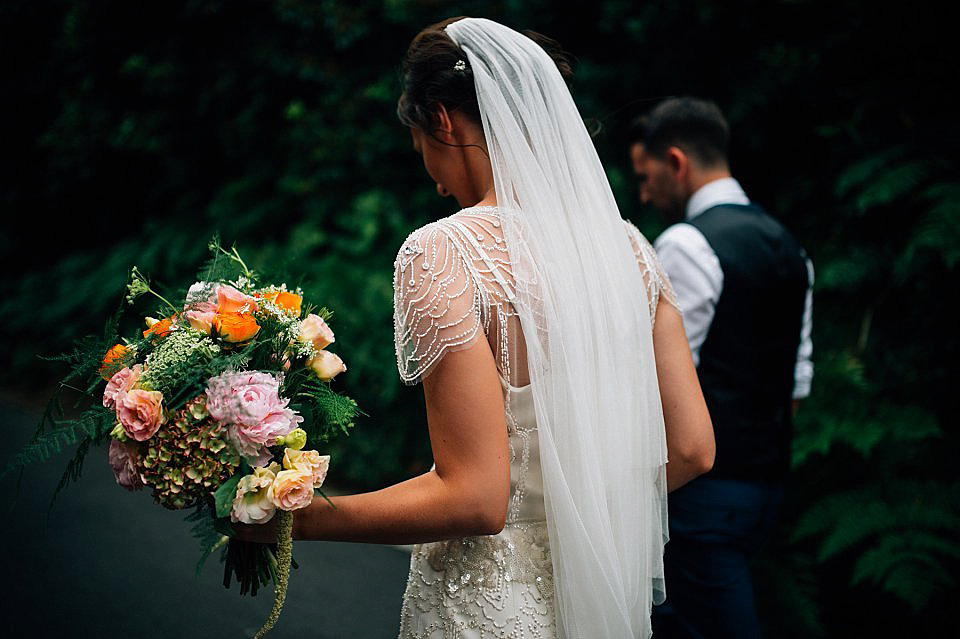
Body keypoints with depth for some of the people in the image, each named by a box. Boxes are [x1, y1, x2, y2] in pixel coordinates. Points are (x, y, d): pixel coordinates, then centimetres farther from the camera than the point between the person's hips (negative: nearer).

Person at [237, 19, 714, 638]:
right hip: (606, 584, 7)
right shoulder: (626, 244, 0)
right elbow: (692, 448, 1)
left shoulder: (442, 254, -18)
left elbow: (475, 498, -23)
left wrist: (294, 518, -14)